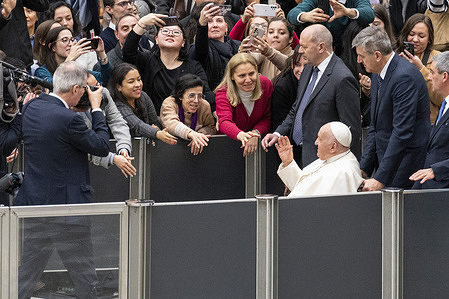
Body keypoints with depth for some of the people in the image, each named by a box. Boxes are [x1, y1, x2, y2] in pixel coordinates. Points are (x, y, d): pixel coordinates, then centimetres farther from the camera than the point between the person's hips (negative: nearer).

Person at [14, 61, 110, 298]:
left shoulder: (31, 108, 4)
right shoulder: (68, 119, -21)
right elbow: (102, 146, -8)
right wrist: (96, 108, 2)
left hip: (33, 204, 7)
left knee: (25, 278, 11)